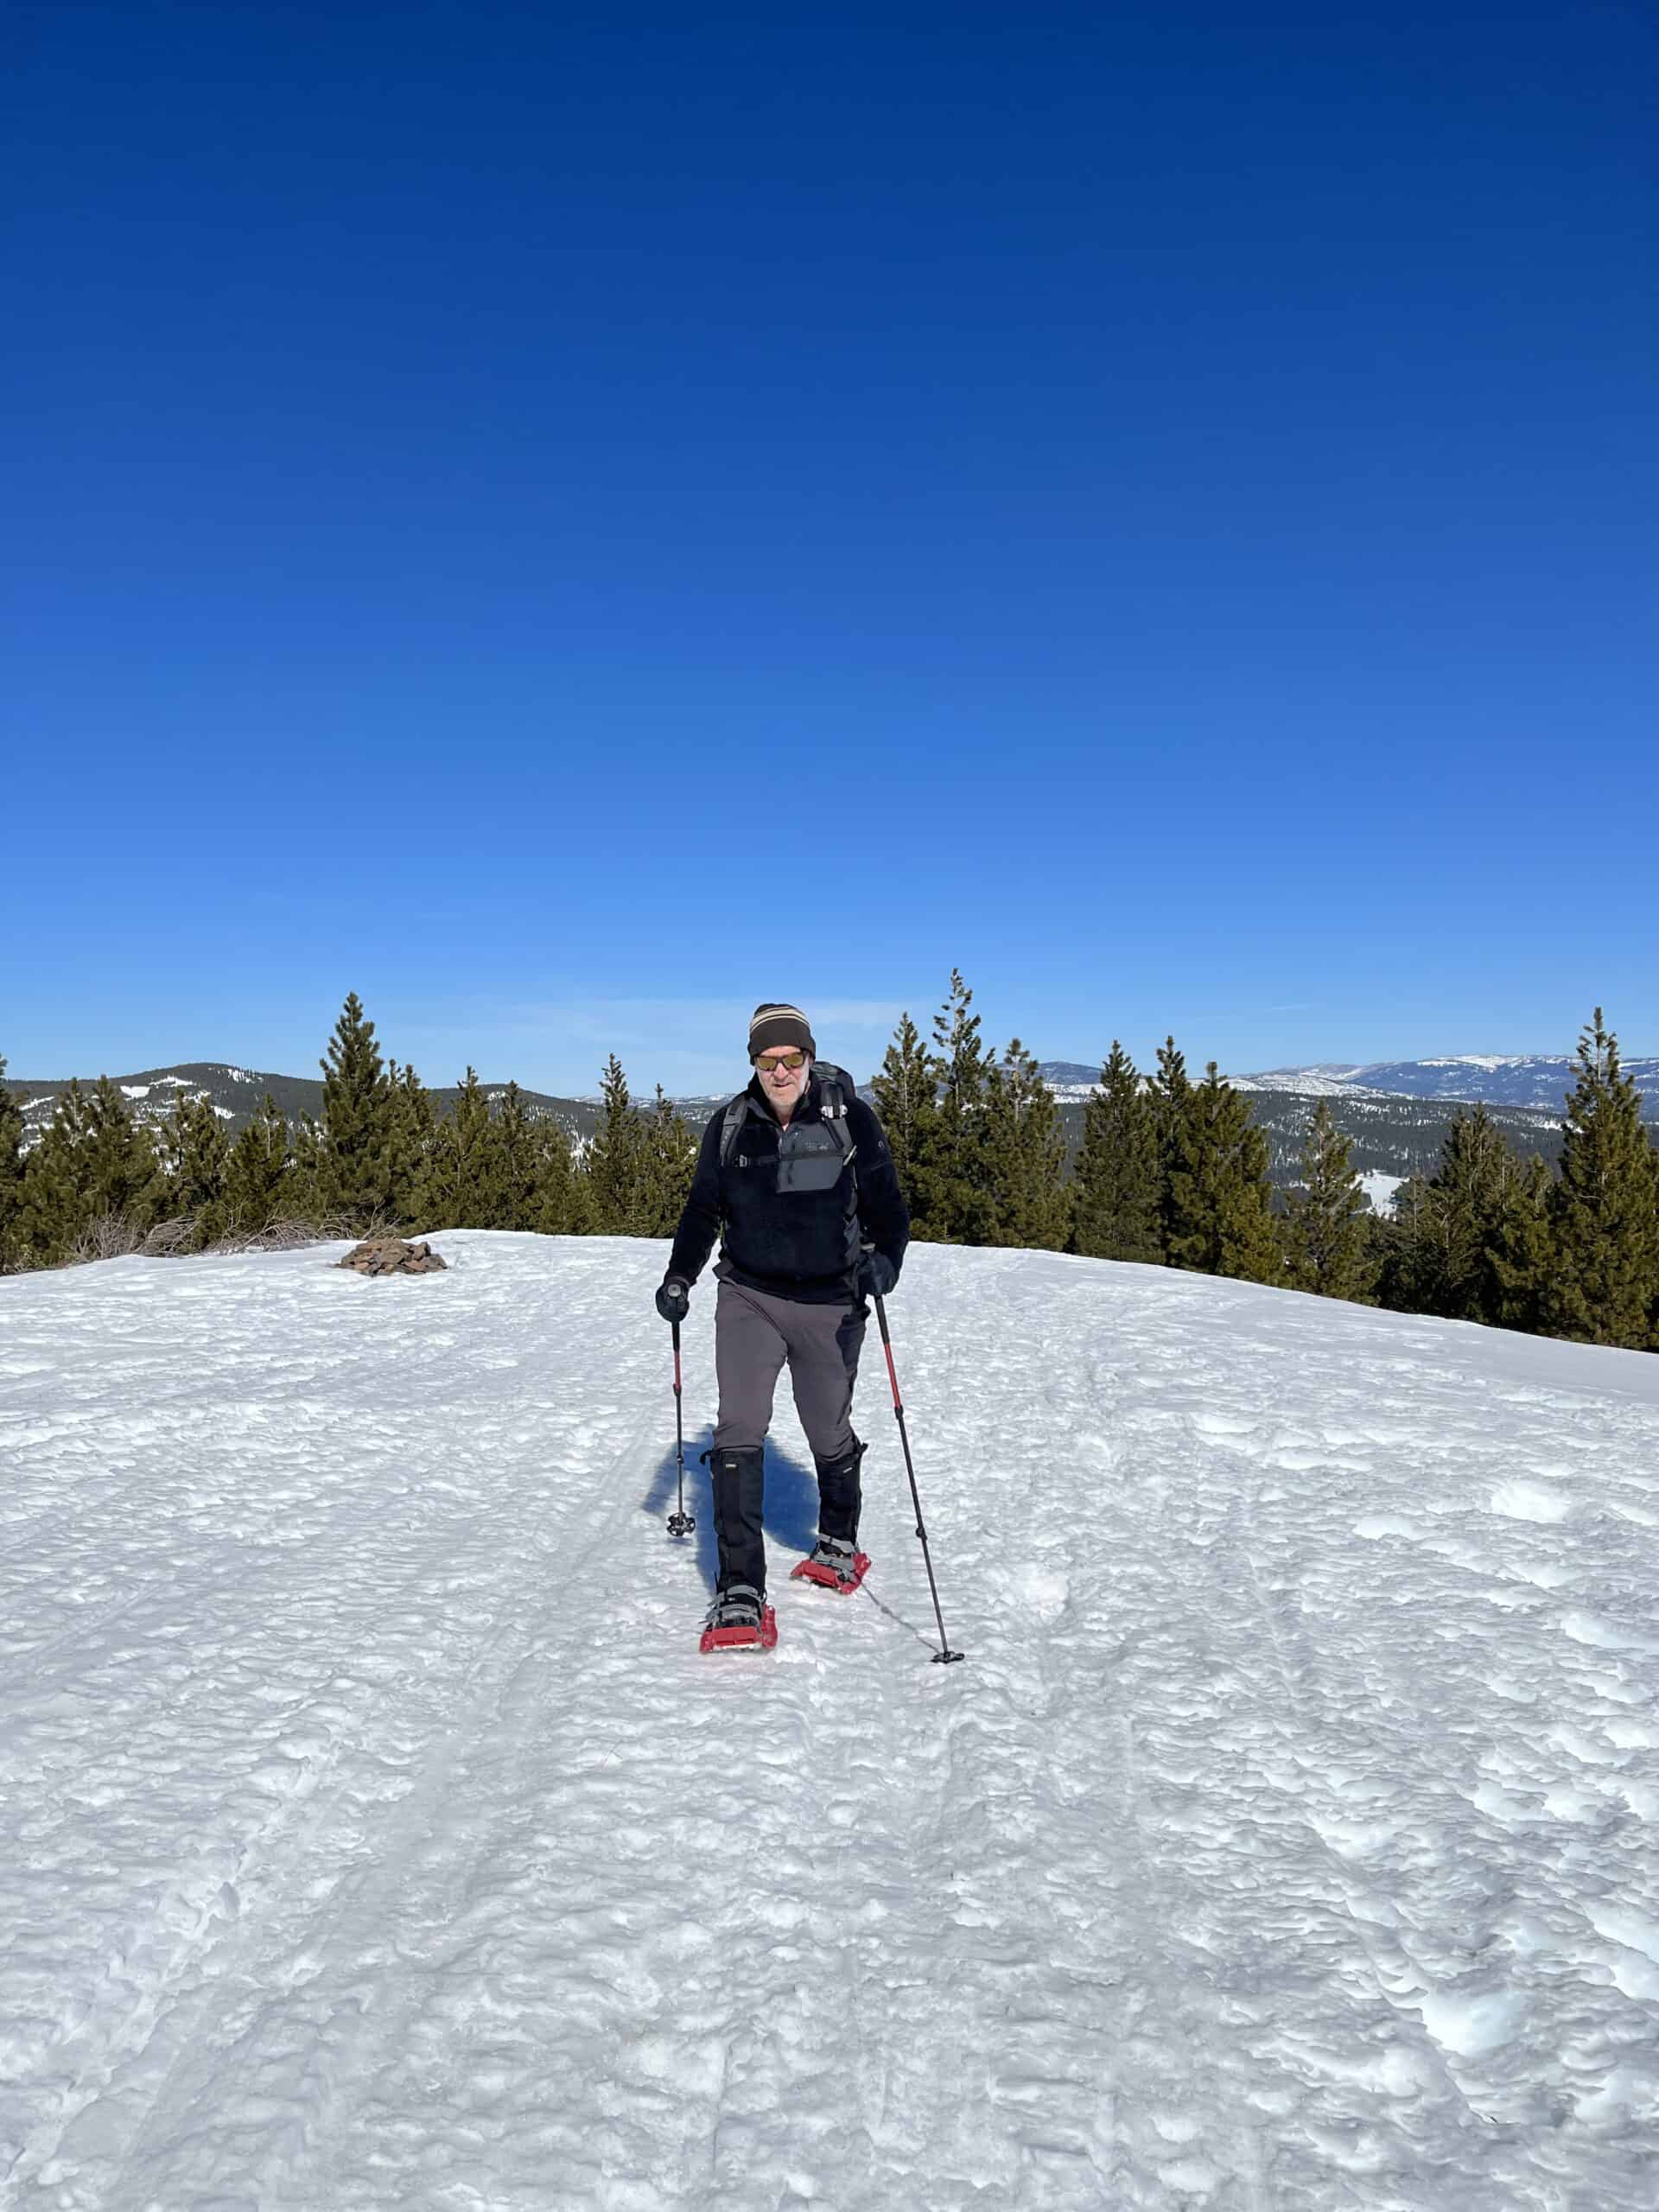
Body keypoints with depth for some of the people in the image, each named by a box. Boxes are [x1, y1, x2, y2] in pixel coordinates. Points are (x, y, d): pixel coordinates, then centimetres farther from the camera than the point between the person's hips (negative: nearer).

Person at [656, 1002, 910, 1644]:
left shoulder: (850, 1119, -7)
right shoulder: (730, 1126, 0)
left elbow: (886, 1204, -4)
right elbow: (703, 1209, 12)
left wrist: (883, 1259, -23)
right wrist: (680, 1277, 1)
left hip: (829, 1302, -1)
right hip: (748, 1296, 1)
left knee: (829, 1435, 11)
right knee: (739, 1432, -11)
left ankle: (838, 1540, 40)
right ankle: (740, 1590, -3)